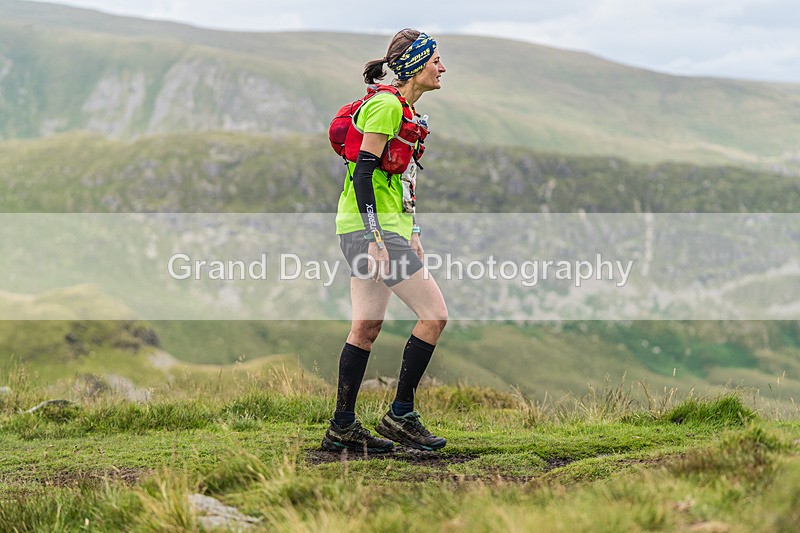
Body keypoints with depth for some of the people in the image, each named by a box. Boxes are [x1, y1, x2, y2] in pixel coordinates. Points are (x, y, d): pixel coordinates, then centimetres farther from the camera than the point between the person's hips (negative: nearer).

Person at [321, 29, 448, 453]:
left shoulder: (404, 109, 18)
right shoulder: (386, 105, -13)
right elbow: (363, 172, -19)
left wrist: (411, 232, 21)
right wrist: (374, 239, -22)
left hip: (384, 227, 10)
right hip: (371, 227, -10)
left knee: (366, 327, 10)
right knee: (434, 314, -8)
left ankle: (342, 429, 13)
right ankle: (400, 415, -2)